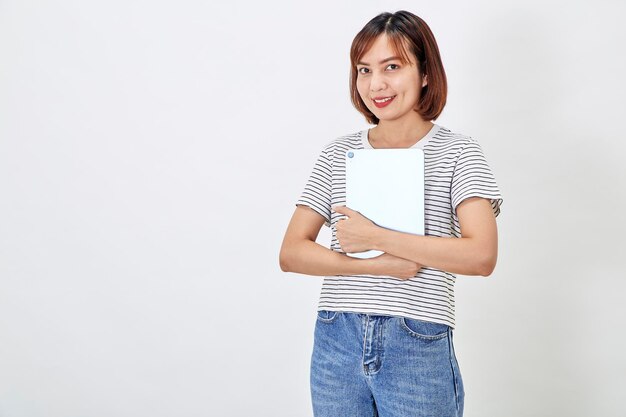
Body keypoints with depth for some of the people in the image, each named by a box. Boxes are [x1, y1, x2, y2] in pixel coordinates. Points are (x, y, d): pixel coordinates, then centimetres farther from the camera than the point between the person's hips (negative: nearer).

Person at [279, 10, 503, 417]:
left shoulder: (457, 151, -2)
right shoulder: (338, 153, 6)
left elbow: (482, 255, -14)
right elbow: (291, 253, 0)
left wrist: (376, 237, -16)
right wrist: (377, 264, -14)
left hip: (419, 349, -2)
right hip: (336, 343, 3)